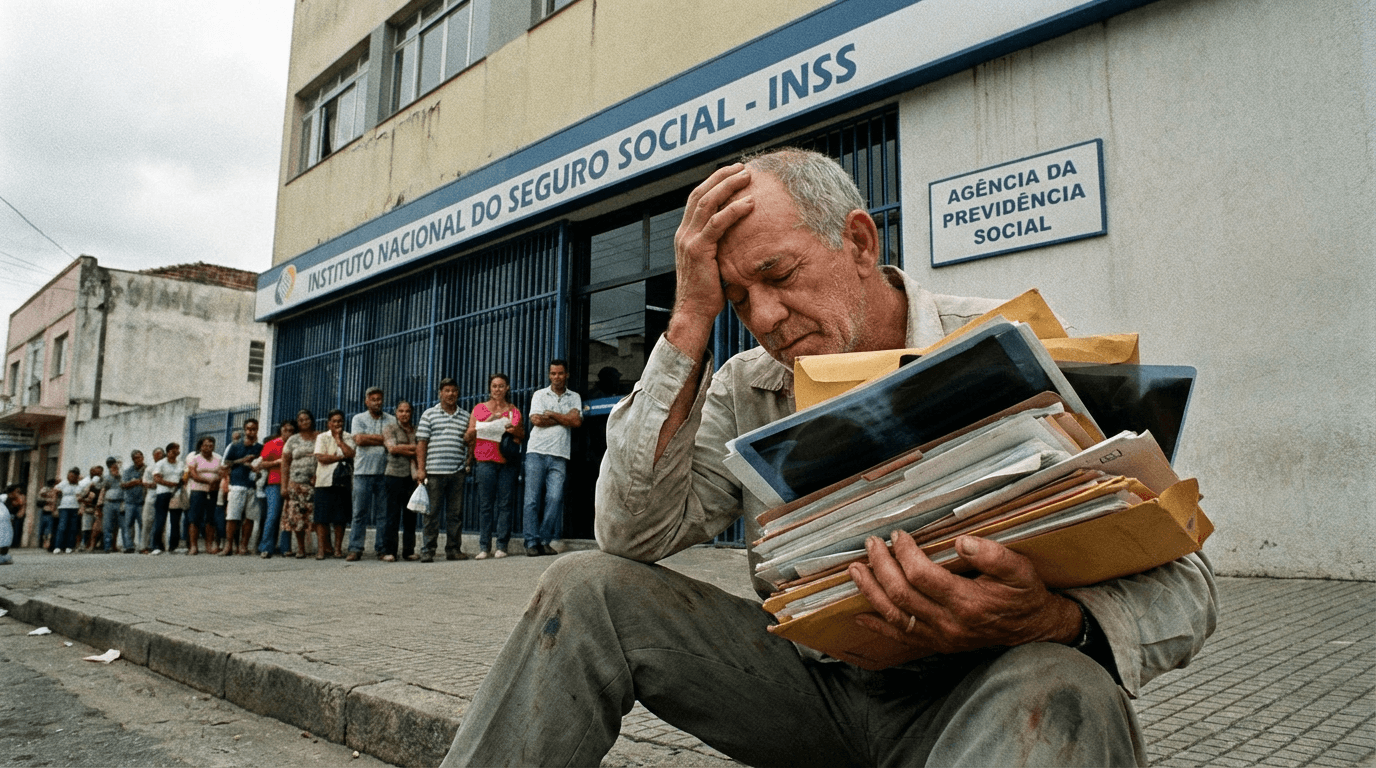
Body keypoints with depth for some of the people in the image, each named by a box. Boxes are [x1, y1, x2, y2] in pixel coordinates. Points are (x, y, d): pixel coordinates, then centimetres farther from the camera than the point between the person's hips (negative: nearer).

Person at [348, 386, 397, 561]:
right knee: (359, 512, -3)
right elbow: (359, 439, -6)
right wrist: (383, 438, -3)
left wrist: (370, 439, -5)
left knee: (384, 513, 1)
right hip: (363, 471, -1)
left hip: (385, 471, 1)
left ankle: (382, 549, 6)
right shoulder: (358, 419, 10)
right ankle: (355, 549, 1)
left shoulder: (392, 420, 13)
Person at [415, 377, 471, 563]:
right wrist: (420, 468, -2)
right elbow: (421, 443, 4)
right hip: (434, 471, -2)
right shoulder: (429, 414, 8)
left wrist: (469, 438, 1)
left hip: (457, 471, 2)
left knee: (455, 513, 4)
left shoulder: (465, 416, 15)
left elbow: (470, 443, 23)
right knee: (432, 512, -2)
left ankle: (454, 549, 11)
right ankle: (428, 550, 4)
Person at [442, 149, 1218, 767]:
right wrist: (691, 319, -16)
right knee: (588, 590, -11)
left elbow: (1180, 585, -12)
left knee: (1059, 689, -38)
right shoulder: (744, 391, 1)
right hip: (812, 685, 4)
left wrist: (1049, 621, -36)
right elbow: (632, 532, -13)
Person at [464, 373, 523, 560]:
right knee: (485, 504, -3)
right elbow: (467, 437, 8)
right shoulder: (479, 408, 13)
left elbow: (522, 437, 16)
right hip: (486, 461, -1)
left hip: (508, 462, 1)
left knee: (505, 504, -3)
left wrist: (515, 431, -6)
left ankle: (501, 546, 0)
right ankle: (483, 547, 0)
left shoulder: (514, 411, 14)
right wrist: (488, 422, -6)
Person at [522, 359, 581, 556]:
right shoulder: (539, 394, 12)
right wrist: (564, 418, 1)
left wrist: (551, 414, -2)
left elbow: (577, 421, -2)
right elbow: (536, 420, -4)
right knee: (532, 499, -5)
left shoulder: (574, 397, 15)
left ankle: (545, 541, 0)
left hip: (559, 455, 1)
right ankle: (532, 542, 0)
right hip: (537, 452, -1)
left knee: (555, 498, -10)